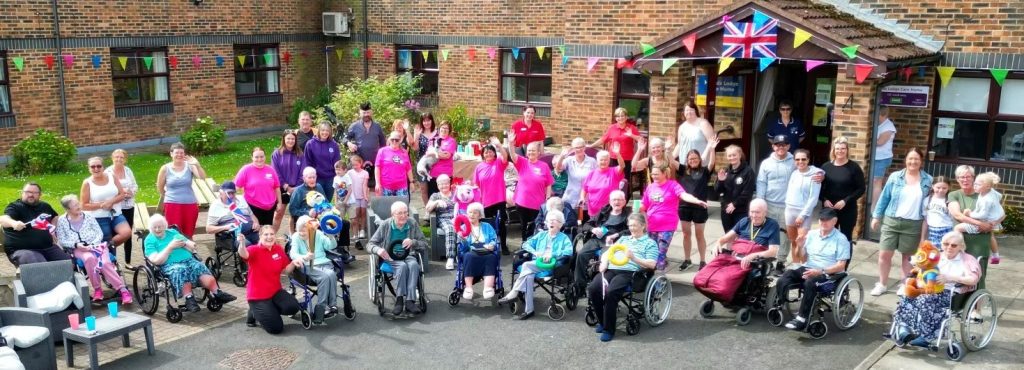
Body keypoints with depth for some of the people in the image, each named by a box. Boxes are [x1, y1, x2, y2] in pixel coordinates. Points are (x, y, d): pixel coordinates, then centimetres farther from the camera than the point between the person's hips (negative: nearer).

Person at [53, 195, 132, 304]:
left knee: (105, 263, -29)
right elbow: (61, 241, 4)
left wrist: (94, 244, -11)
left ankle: (123, 290, -31)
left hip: (94, 246, 1)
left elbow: (99, 233, 8)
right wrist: (76, 244, -13)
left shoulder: (88, 216, 11)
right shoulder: (62, 220, 8)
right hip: (78, 249, -1)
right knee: (89, 258, -38)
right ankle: (97, 289, -27)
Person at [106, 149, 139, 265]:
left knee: (128, 234, 11)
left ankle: (128, 261, 21)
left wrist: (131, 192, -9)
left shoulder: (128, 170, 8)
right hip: (114, 207, -5)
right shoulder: (108, 172, -6)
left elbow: (135, 186, 11)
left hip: (128, 206, 5)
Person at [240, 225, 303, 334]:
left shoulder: (279, 249, 0)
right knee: (276, 328, -11)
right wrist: (242, 243, -62)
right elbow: (244, 254, -40)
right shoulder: (255, 250, -15)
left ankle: (270, 311, 10)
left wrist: (294, 263, -13)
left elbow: (285, 270, 8)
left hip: (275, 291, 5)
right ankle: (254, 313, 17)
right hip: (257, 295, -5)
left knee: (293, 307, -21)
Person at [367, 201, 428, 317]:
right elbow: (371, 244, 0)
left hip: (407, 256, 2)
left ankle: (409, 301, -35)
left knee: (413, 265, -34)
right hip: (390, 258, -2)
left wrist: (413, 242, -17)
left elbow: (424, 244, 4)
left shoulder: (413, 226, 2)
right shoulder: (385, 225, -3)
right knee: (402, 266, -35)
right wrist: (378, 249, -24)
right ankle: (400, 300, -28)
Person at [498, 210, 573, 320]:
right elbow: (526, 244, 18)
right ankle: (529, 310, -29)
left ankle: (514, 292, -20)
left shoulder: (564, 238, 13)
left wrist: (552, 254, -17)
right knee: (528, 276, -31)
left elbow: (569, 251, -6)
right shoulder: (541, 235, 27)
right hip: (536, 263, 4)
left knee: (527, 265, -29)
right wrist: (535, 252, -3)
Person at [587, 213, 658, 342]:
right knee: (592, 288, -23)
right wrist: (604, 263, 4)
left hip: (629, 272, -5)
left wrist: (633, 258, -15)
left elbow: (652, 264, -1)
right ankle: (602, 321, -2)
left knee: (610, 292, -33)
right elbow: (607, 253, 26)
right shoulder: (623, 239, 31)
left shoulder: (650, 243, 13)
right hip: (611, 269, 5)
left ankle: (609, 329, -19)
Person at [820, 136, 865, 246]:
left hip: (848, 210, -3)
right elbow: (820, 187, 9)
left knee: (846, 239, 6)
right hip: (829, 210, 3)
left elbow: (861, 189, -5)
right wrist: (824, 200, -9)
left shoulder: (854, 167, -4)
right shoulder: (826, 167, 5)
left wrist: (845, 201, -16)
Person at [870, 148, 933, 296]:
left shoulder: (928, 180, 1)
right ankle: (881, 284, 15)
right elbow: (884, 197, 4)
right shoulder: (895, 177, 0)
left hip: (913, 224, 0)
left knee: (908, 256, 11)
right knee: (884, 254, 0)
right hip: (891, 221, 0)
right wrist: (876, 216, 3)